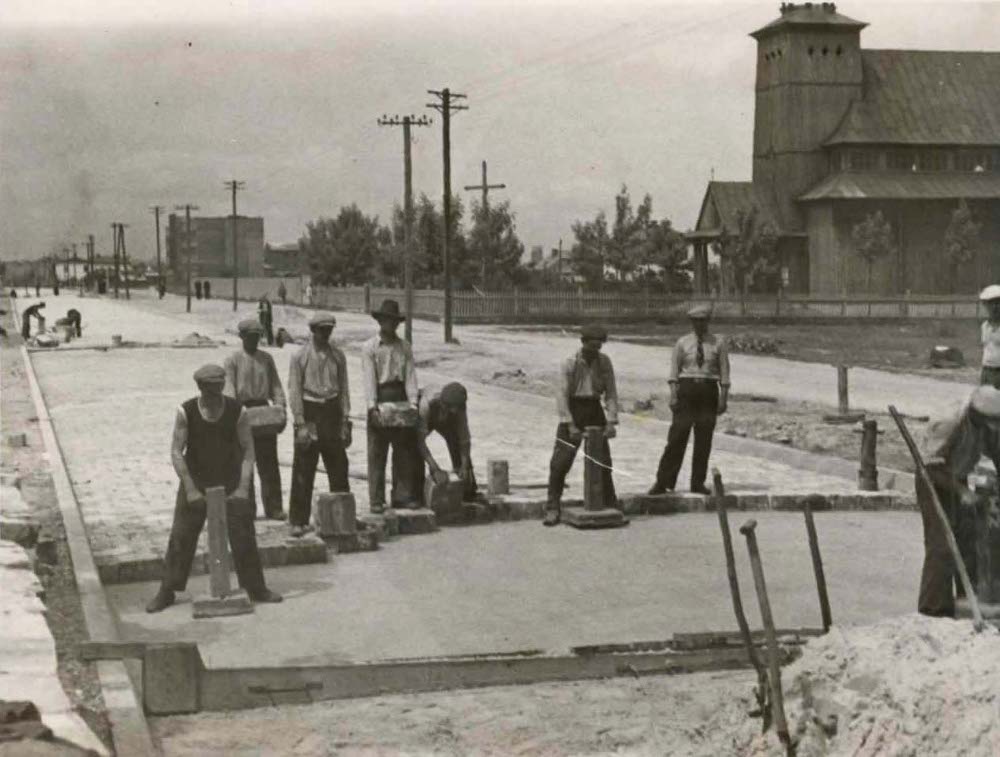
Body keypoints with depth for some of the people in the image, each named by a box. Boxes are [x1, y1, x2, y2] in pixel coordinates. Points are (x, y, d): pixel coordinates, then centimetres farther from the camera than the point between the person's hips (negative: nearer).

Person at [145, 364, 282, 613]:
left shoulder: (237, 412, -12)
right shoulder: (185, 412, -14)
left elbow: (248, 450, -8)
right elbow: (176, 452, -11)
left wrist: (243, 488, -15)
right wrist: (190, 489, -16)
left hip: (230, 482, 0)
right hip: (195, 481, 0)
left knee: (243, 535, 2)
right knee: (181, 536, 0)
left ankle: (256, 589, 15)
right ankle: (166, 592, 10)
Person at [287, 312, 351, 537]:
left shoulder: (337, 355, 7)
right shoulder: (300, 356, -4)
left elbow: (344, 389, 10)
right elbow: (294, 391, -5)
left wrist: (345, 421, 4)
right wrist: (300, 424, -11)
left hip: (332, 412, 4)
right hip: (309, 412, -4)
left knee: (339, 468, 8)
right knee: (303, 472, -1)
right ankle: (299, 521, 4)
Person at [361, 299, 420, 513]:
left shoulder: (404, 346, 8)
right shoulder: (369, 347, -2)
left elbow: (410, 375, 2)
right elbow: (368, 379, -9)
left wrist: (413, 402, -10)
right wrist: (372, 408, -17)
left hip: (400, 396, 4)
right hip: (380, 398, -4)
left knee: (404, 449, 6)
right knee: (377, 452, -1)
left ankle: (402, 495, 14)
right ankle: (376, 500, 2)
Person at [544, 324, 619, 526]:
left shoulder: (604, 362, -1)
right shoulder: (570, 363, -10)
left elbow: (611, 393, 0)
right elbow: (561, 394, -14)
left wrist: (611, 422, -11)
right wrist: (570, 425, -20)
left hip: (594, 411, 3)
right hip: (573, 411, -3)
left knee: (603, 462, 6)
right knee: (560, 462, -7)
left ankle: (610, 506, 18)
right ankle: (552, 508, 0)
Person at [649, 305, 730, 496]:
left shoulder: (718, 344, 4)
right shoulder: (682, 343, 4)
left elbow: (724, 373, 3)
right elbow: (674, 371, 2)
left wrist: (723, 398, -3)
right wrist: (673, 395, -8)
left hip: (708, 390, 1)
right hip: (686, 389, -1)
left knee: (704, 439, 3)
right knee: (677, 437, -4)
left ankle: (698, 483, 12)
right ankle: (663, 482, -1)